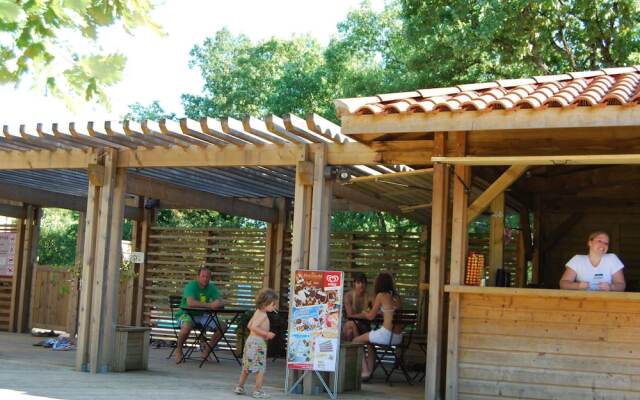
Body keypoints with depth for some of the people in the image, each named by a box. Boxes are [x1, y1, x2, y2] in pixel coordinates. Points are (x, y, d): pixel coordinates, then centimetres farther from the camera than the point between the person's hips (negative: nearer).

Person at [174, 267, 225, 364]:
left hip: (201, 315, 5)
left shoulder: (212, 288, 3)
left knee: (222, 327, -11)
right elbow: (190, 302, -32)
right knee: (186, 327, -38)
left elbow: (220, 303, -7)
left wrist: (217, 303, -34)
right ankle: (178, 349, -10)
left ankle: (208, 349, 6)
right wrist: (209, 305, -36)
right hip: (186, 313, -5)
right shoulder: (191, 286, -15)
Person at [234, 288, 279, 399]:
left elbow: (249, 325, 20)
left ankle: (239, 387, 26)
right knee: (260, 368, -2)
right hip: (258, 343, -10)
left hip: (251, 340, 10)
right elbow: (254, 327, -27)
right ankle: (258, 391, 2)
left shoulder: (258, 312, 12)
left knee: (247, 367, 18)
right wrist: (267, 334, -24)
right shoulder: (263, 315, -17)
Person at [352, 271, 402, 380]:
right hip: (398, 337, 8)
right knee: (370, 340, 32)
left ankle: (365, 371, 5)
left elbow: (371, 316, 0)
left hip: (386, 334, -8)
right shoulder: (396, 296, 13)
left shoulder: (381, 295, -5)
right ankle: (369, 370, 29)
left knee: (356, 341, 8)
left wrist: (364, 313, 22)